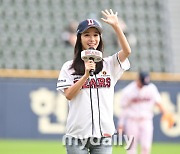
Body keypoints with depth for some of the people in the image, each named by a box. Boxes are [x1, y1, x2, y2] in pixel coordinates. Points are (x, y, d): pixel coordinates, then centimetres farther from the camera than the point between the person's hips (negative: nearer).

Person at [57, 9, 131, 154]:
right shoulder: (69, 67, 7)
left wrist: (116, 26, -16)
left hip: (103, 133, 1)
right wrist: (86, 75, -16)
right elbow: (68, 95, -5)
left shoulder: (109, 64, 9)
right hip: (77, 135, -1)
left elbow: (127, 51, -8)